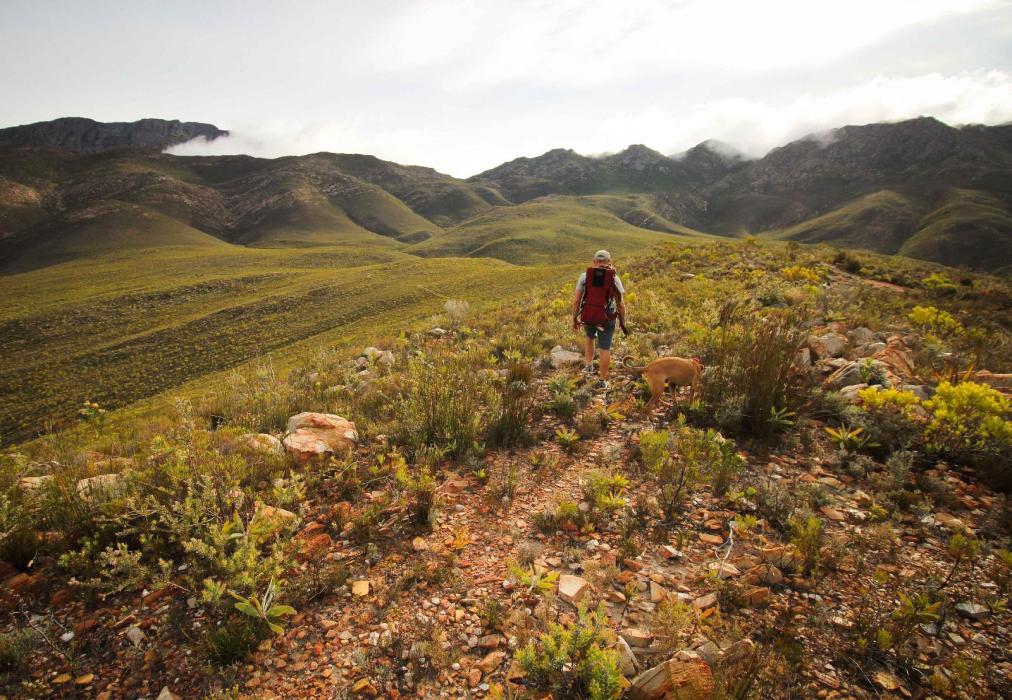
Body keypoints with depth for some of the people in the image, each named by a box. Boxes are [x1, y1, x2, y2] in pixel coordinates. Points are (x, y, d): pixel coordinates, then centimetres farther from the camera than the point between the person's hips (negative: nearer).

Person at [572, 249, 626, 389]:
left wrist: (575, 318, 6)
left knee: (589, 337, 33)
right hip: (606, 319, -1)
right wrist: (623, 321, 8)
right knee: (605, 349, 11)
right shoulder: (614, 278, -8)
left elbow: (576, 300, -5)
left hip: (588, 317, 2)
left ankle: (589, 365, 35)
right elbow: (621, 304, -6)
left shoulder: (584, 276, -6)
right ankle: (602, 381, 18)